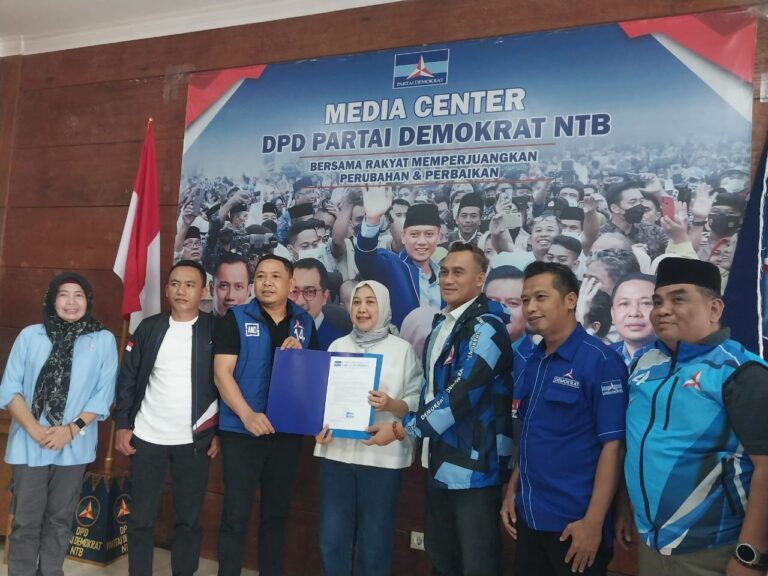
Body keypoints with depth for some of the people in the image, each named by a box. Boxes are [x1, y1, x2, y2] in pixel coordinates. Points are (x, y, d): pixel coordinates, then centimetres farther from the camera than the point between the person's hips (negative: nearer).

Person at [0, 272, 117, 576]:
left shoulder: (104, 340, -1)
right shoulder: (30, 335, 1)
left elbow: (103, 394, -3)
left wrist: (72, 429, -13)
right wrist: (34, 429, -13)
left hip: (74, 446, 0)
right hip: (29, 445, 0)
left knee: (60, 518, 13)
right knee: (26, 520, 7)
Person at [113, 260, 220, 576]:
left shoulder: (216, 330, -4)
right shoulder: (148, 327, 2)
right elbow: (128, 378, 5)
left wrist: (219, 431, -4)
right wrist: (122, 425, 0)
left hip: (194, 441, -1)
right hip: (147, 438, 2)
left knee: (188, 519, 10)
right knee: (141, 518, 10)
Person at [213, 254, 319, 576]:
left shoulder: (304, 323, 7)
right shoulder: (235, 319, -3)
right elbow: (222, 373, -9)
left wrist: (300, 353, -9)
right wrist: (248, 415, -19)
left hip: (288, 431, 4)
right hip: (241, 430, -3)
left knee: (277, 512, 14)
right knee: (236, 514, 1)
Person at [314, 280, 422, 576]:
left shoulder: (403, 349, 0)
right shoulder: (337, 346, 10)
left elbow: (417, 402, -3)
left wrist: (392, 405, -21)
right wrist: (318, 426, -5)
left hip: (382, 456, -3)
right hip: (337, 450, 3)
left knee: (374, 543, 6)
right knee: (332, 540, 9)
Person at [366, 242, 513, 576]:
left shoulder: (486, 326, -15)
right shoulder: (441, 325, 14)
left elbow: (460, 394, -22)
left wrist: (401, 429, -15)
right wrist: (397, 407, 10)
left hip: (474, 464, -9)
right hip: (441, 461, 9)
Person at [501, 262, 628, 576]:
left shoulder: (600, 360, -15)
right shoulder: (532, 362, 6)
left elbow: (612, 446, -17)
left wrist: (593, 522, -18)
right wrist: (512, 491, 11)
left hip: (573, 521, -6)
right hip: (529, 516, 7)